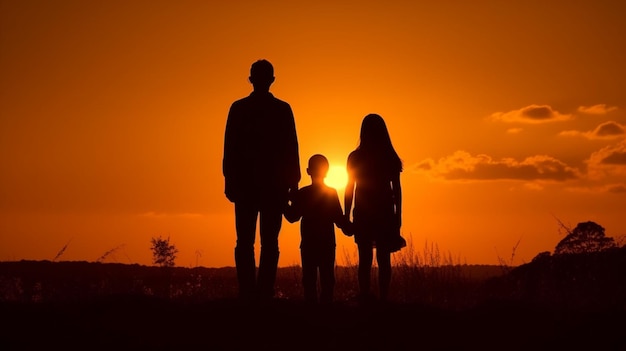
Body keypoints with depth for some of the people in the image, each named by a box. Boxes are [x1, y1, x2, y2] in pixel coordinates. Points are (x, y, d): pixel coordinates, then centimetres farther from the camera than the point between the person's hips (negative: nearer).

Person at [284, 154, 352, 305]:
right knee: (327, 278, 4)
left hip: (308, 244, -1)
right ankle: (326, 303, 1)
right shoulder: (332, 193, -1)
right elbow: (339, 219, -4)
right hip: (328, 244, 1)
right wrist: (348, 229, 12)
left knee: (309, 278, 2)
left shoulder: (302, 194, -3)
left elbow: (292, 217, 0)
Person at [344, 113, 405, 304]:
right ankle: (383, 298, -3)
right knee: (383, 259, 3)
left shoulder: (355, 157, -2)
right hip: (386, 214, 0)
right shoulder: (390, 158, 0)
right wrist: (398, 217, 7)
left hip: (363, 214, 0)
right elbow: (397, 189, 1)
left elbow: (350, 188, 0)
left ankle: (365, 299, -5)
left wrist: (346, 216, 5)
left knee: (365, 258, 2)